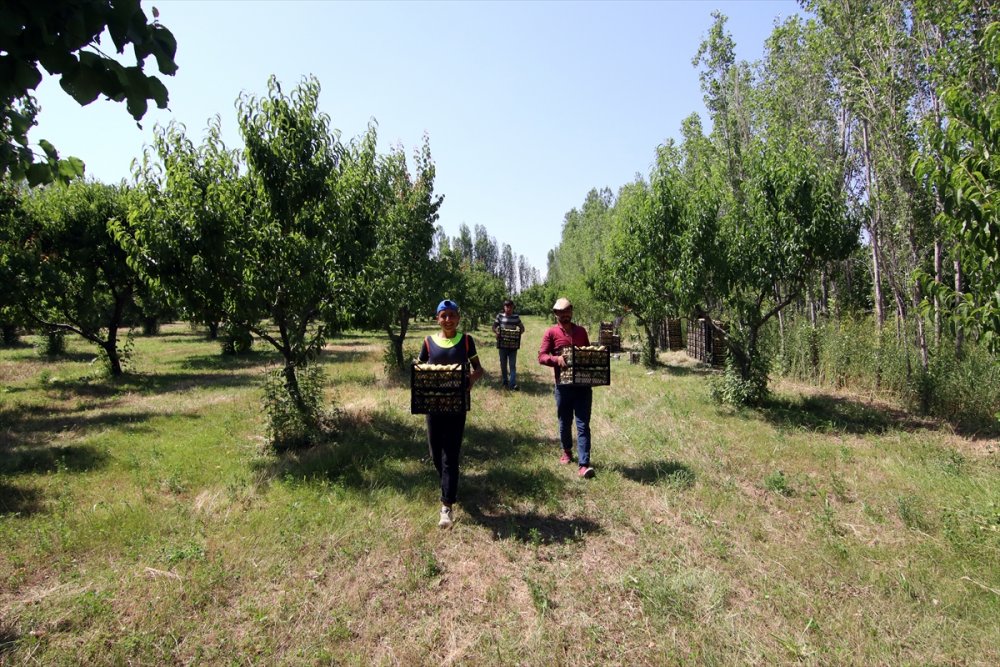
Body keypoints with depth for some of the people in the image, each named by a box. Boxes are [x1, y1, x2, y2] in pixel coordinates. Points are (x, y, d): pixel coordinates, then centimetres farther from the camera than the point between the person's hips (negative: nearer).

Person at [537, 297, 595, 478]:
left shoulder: (581, 331, 12)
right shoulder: (551, 332, 0)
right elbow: (541, 356, -6)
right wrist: (557, 359, -24)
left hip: (583, 383, 2)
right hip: (563, 384, -2)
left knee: (583, 424, -4)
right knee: (565, 422, 13)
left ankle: (583, 465, -7)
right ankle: (567, 452, 37)